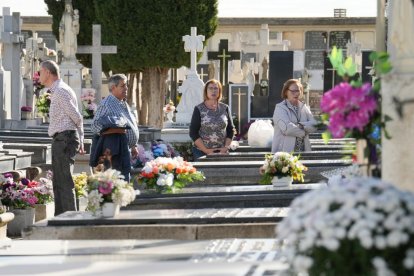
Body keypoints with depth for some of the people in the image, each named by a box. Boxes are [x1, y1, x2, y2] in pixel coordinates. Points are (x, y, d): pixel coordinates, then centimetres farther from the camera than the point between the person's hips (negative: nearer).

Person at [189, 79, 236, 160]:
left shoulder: (224, 108, 9)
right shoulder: (199, 109, 0)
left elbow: (231, 130, 11)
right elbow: (193, 133, -3)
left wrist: (226, 147, -3)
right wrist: (206, 150, -10)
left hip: (222, 152, 2)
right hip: (202, 153, -2)